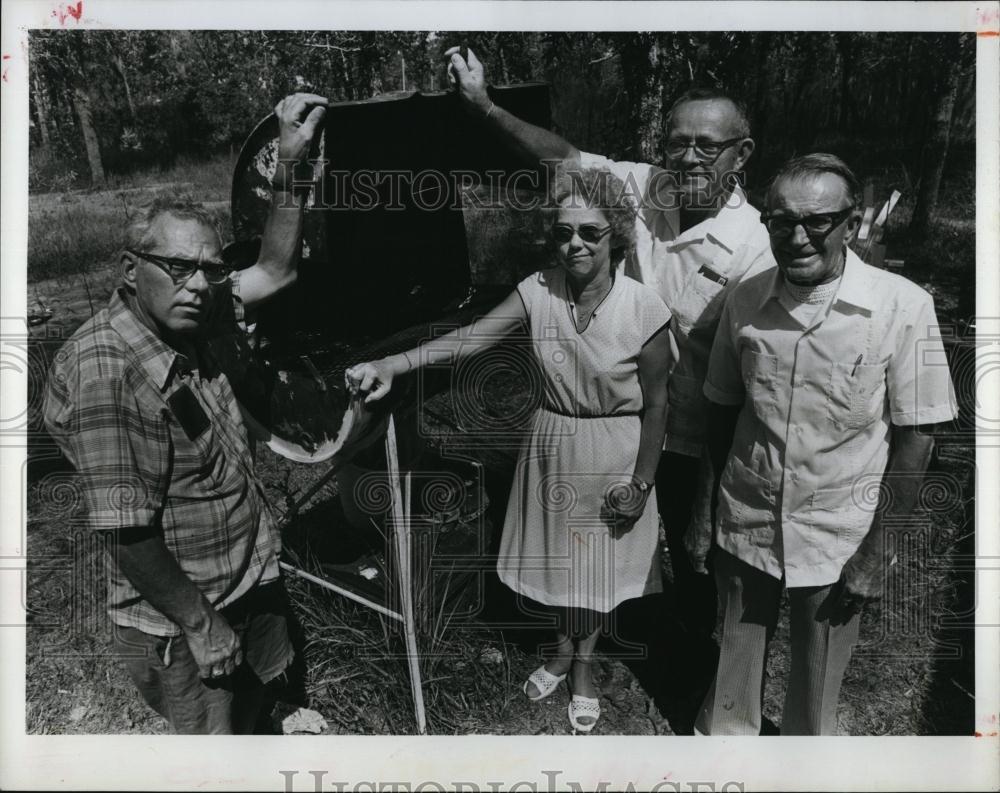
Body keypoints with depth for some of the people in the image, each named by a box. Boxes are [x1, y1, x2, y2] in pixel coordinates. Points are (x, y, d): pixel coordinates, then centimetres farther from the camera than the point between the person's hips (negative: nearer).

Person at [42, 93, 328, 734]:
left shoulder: (184, 320, -5)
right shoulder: (103, 370, -29)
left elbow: (275, 272, 4)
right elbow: (128, 533, -28)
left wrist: (291, 164, -3)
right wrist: (200, 624, -20)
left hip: (251, 581, 8)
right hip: (180, 626, -7)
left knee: (256, 708, 29)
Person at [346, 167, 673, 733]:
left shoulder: (644, 308, -19)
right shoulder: (538, 292, -12)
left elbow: (656, 404, -11)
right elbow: (469, 339, -20)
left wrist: (641, 482, -10)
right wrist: (392, 365, -32)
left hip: (615, 453, -2)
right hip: (553, 445, 3)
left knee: (597, 562, 15)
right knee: (558, 556, 19)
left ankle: (581, 664, 44)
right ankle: (567, 651, 48)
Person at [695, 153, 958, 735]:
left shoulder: (903, 306, -14)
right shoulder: (746, 301, -5)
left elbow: (915, 436, -10)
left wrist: (879, 551, -10)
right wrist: (708, 508, 6)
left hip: (838, 535, -2)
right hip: (746, 525, 2)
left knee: (818, 682, 17)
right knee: (736, 661, 18)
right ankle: (723, 737, 45)